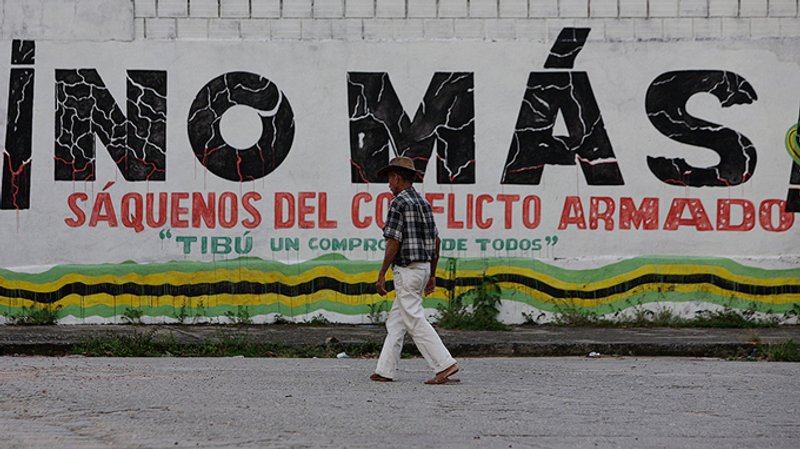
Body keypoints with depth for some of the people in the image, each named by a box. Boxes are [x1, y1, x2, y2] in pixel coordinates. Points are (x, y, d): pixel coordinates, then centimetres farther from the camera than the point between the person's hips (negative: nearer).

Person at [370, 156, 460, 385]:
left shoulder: (399, 203, -13)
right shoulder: (424, 203, 13)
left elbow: (394, 242, -18)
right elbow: (436, 241, 15)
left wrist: (381, 275, -12)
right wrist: (432, 274, 20)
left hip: (406, 270, -9)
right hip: (423, 268, 9)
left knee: (416, 323, -7)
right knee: (395, 322, 12)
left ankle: (445, 366, -13)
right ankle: (385, 370, 12)